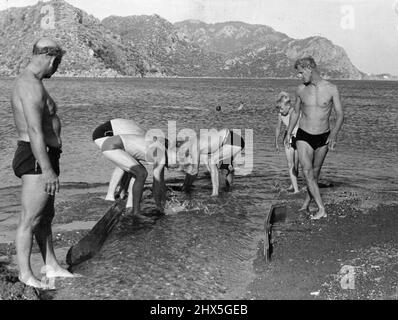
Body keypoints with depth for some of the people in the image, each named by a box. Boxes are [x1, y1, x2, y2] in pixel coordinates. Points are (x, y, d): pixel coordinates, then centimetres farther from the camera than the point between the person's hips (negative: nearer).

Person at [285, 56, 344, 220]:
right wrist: (288, 133, 15)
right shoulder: (301, 90, 0)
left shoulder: (331, 89, -8)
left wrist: (334, 134, -21)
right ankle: (321, 209, -12)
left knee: (315, 173, 11)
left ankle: (306, 204, 30)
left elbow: (340, 115, -6)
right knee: (307, 172, -12)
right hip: (304, 137, 1)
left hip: (323, 138, -1)